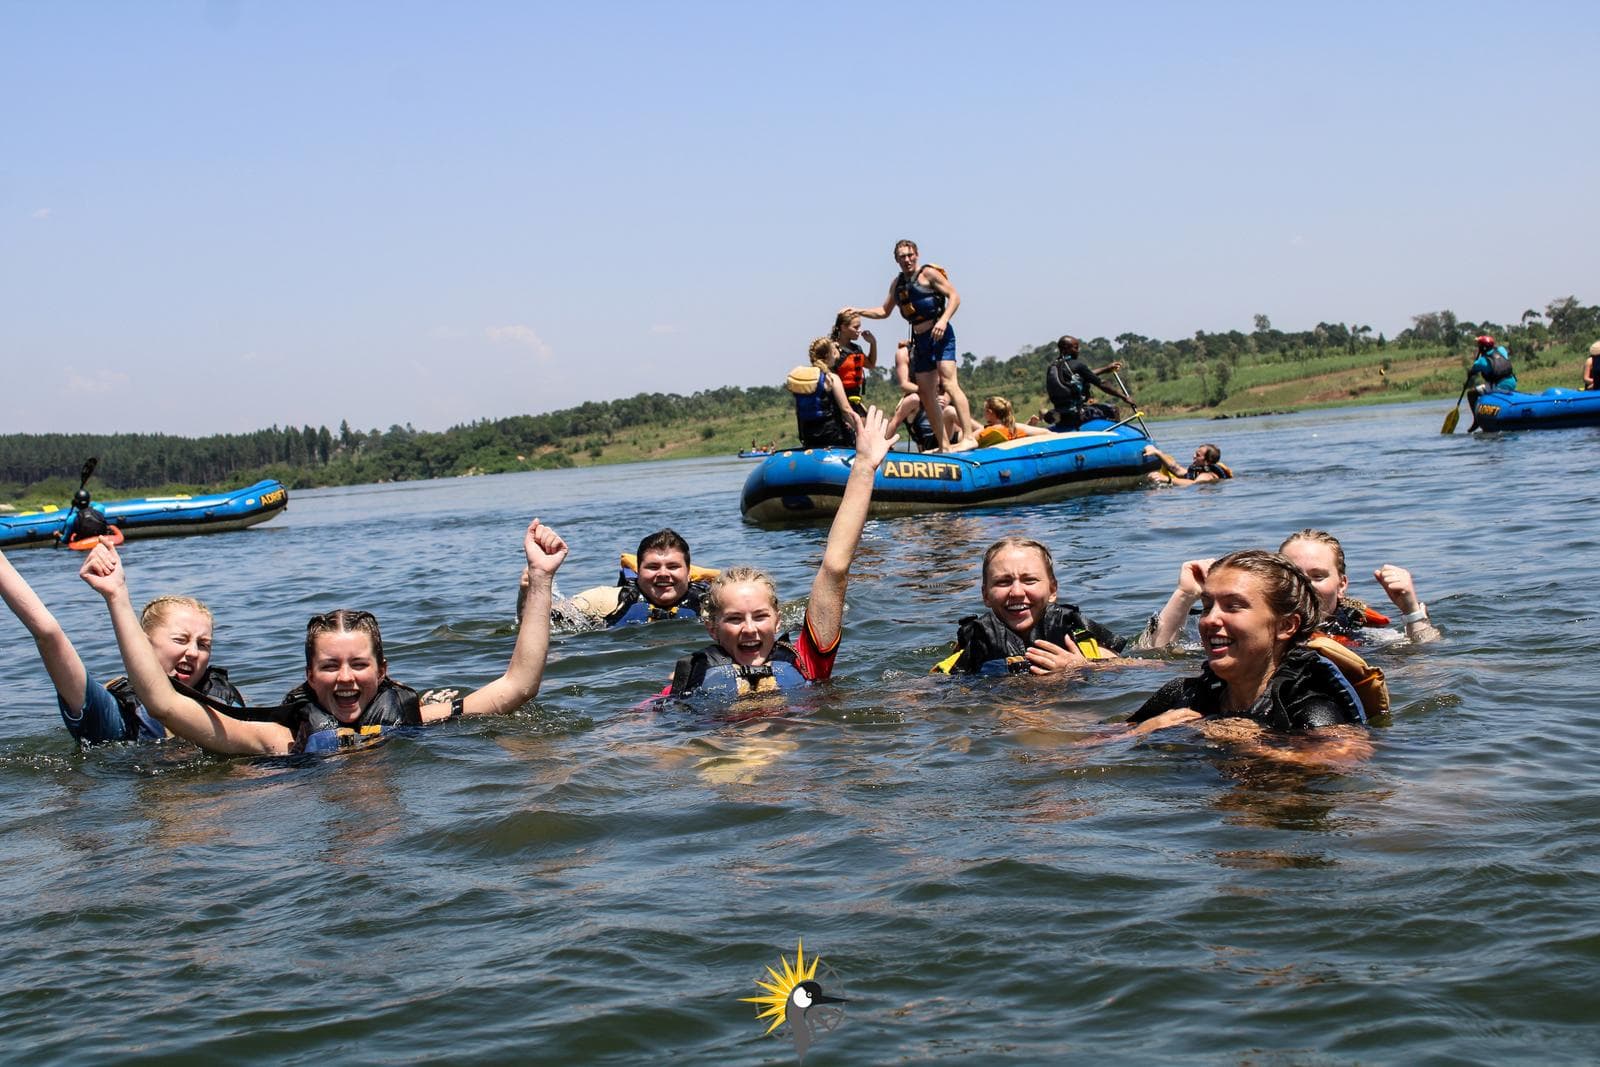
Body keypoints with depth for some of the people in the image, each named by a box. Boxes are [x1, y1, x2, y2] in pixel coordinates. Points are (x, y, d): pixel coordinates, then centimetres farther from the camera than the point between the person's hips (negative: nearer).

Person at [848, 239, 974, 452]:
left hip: (940, 335, -8)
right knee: (926, 394, 5)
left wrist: (943, 320, -22)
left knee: (948, 382, -21)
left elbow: (954, 296, -8)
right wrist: (858, 311, 19)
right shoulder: (897, 283, 17)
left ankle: (968, 437, -26)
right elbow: (884, 311, 28)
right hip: (920, 339, 8)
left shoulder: (928, 273, -3)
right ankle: (944, 444, 10)